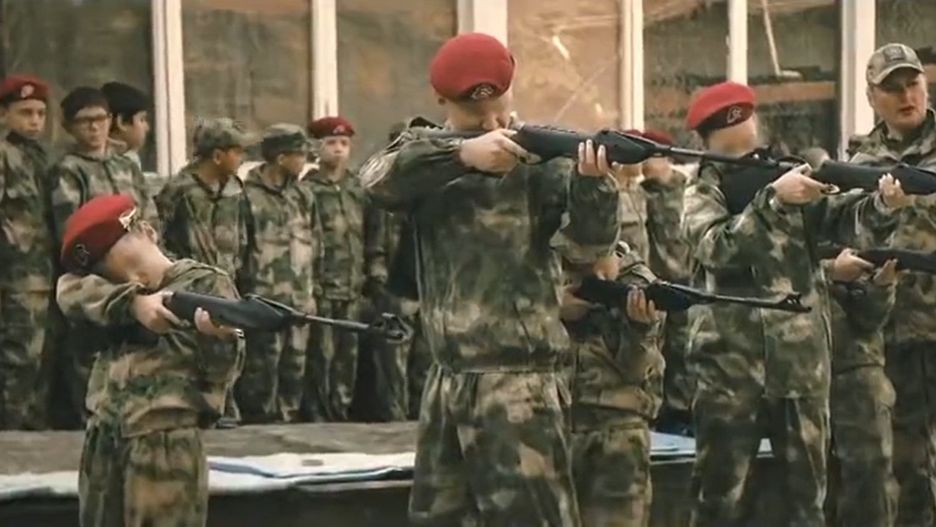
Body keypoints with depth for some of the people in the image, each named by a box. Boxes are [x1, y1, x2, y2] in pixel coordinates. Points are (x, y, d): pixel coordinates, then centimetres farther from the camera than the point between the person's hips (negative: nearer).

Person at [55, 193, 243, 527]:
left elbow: (221, 369, -9)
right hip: (102, 447, 6)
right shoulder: (125, 292, 15)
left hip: (166, 446, -6)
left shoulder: (205, 284, -1)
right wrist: (134, 302, -20)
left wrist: (215, 336, -31)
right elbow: (71, 295, -5)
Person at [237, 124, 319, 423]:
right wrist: (244, 293, -10)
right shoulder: (248, 196, -9)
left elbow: (314, 246, 20)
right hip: (263, 305, -7)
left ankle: (288, 418, 19)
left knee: (295, 370, 10)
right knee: (262, 371, -6)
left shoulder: (303, 197, 13)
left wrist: (309, 289, 14)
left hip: (299, 303, 7)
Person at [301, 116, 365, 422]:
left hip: (352, 292, 5)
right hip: (321, 291, -5)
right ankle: (318, 416, 0)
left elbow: (369, 240, 19)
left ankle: (341, 413, 14)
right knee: (320, 359, -6)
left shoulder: (357, 191, 16)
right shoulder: (306, 191, -1)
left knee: (348, 359, 7)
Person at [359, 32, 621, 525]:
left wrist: (592, 183, -40)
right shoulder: (427, 154, 6)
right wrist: (464, 155, -31)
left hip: (518, 381, -6)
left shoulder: (541, 157, -6)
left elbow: (586, 243, -19)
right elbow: (379, 178, -15)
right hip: (448, 379, 6)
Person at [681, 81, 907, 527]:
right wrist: (774, 199, -25)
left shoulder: (794, 177, 10)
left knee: (806, 490, 8)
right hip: (730, 367, -3)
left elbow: (843, 221, -4)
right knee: (719, 491, 2)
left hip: (802, 361, 3)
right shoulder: (701, 195, 2)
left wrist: (883, 204, -24)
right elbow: (720, 247, -17)